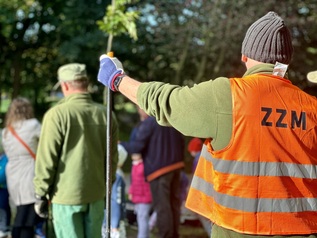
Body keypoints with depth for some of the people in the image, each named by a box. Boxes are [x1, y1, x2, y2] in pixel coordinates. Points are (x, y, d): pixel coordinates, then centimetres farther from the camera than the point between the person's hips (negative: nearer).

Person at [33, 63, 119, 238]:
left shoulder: (57, 114, -13)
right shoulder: (105, 114, 1)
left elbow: (47, 158, -12)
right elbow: (112, 157, 5)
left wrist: (41, 194, -2)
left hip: (66, 195, -4)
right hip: (96, 194, 4)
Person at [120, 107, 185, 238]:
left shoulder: (148, 123, -13)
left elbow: (136, 146, -14)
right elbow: (181, 141, 16)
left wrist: (120, 145, 1)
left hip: (158, 168, -8)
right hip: (175, 165, 8)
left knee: (162, 206, -2)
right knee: (174, 202, 14)